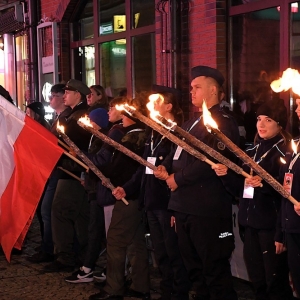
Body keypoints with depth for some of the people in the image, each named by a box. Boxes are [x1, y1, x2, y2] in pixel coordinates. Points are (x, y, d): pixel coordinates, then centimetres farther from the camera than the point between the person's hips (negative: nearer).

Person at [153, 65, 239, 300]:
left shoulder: (223, 122, -9)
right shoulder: (191, 123, 20)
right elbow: (178, 152, 26)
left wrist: (178, 178, -15)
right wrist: (165, 167, 3)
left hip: (207, 208, -10)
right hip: (185, 206, 10)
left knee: (214, 270, -5)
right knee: (194, 268, 18)